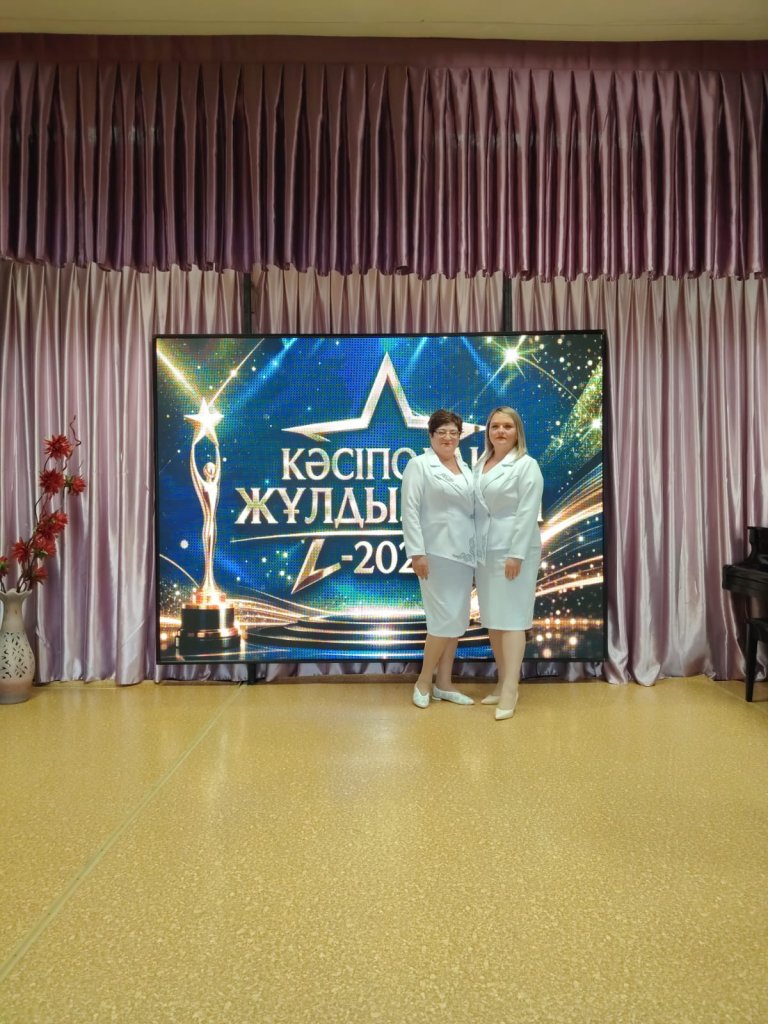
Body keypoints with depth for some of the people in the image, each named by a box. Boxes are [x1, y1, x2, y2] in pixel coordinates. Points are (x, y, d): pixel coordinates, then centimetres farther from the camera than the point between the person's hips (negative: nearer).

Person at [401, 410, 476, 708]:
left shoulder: (464, 467, 16)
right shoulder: (419, 465, -4)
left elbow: (471, 509, 16)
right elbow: (410, 511, -10)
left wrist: (476, 549, 11)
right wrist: (416, 552, -18)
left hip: (463, 552, 7)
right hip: (437, 552, -7)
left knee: (457, 619, 9)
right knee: (445, 618, -9)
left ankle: (444, 683, 20)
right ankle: (424, 681, 9)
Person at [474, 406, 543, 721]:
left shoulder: (526, 465, -6)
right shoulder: (480, 464, 14)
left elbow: (527, 514, -13)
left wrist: (516, 554, -19)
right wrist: (474, 550, 10)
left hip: (513, 551, -7)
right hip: (484, 552, 7)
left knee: (511, 617, -6)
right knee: (491, 618, 10)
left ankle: (510, 689, -2)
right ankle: (502, 681, 22)